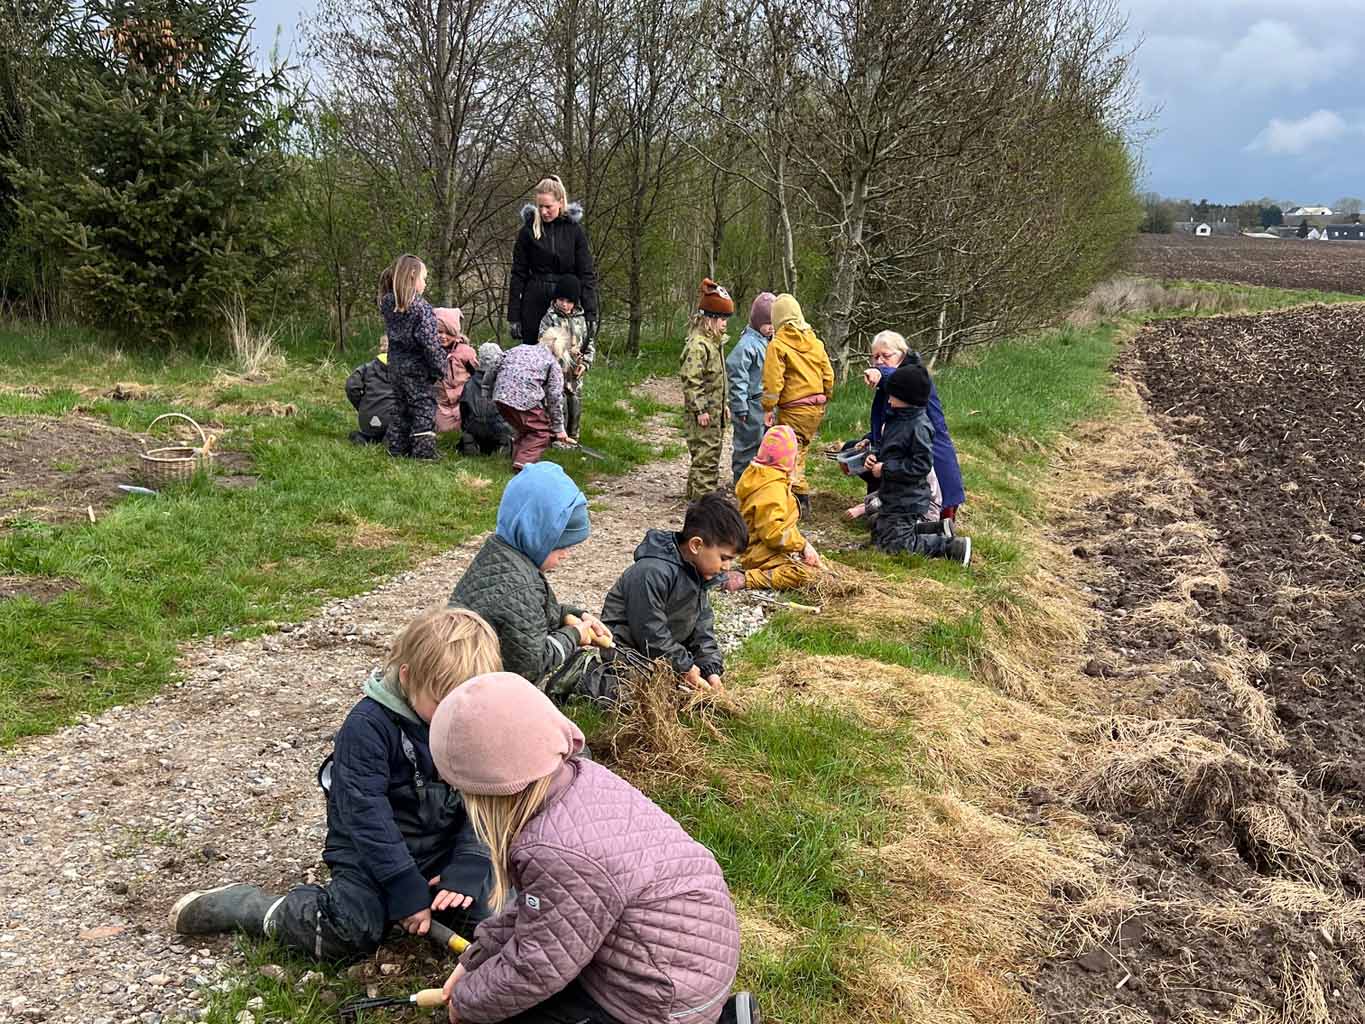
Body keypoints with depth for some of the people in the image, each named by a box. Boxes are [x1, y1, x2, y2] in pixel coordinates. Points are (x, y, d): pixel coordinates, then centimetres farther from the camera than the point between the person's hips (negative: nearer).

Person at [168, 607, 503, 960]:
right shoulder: (366, 726, -19)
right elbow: (367, 817, -21)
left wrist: (466, 872, -16)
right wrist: (408, 892, -22)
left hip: (443, 849, 4)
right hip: (370, 853, -4)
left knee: (492, 911, -15)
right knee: (346, 934, -26)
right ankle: (261, 909, 0)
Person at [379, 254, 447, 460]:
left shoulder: (387, 304, 3)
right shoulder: (420, 307, -18)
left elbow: (391, 334, 9)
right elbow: (429, 342, -19)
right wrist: (440, 367, -10)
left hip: (396, 364, 7)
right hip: (416, 367, -7)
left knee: (400, 407, 17)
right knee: (424, 407, 1)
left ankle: (397, 447, 21)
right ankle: (423, 450, 0)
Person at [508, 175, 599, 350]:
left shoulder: (574, 229, 2)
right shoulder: (528, 230, 2)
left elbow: (587, 274, 0)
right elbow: (518, 275, 3)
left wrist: (591, 314, -8)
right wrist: (514, 316, -2)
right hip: (535, 303, 0)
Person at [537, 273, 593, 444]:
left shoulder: (580, 319, 9)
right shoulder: (549, 319, -5)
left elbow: (589, 344, 13)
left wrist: (585, 363, -1)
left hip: (575, 374, 5)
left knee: (576, 407, 10)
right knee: (560, 406, -7)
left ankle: (573, 439, 23)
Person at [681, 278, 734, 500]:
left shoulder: (715, 343, 14)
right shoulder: (698, 345, -18)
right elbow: (691, 380, -22)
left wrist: (723, 405, 22)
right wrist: (699, 410, -21)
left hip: (715, 409, 10)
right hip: (703, 412, -10)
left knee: (712, 453, 16)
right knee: (706, 454, -8)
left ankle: (695, 492, 26)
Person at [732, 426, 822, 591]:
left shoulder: (756, 476, 11)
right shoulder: (773, 488, -21)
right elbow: (773, 532, -27)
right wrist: (802, 544, -18)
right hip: (763, 554, -11)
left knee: (814, 559, 18)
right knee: (808, 572, -27)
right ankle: (747, 579, -22)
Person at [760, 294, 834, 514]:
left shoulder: (777, 344, -10)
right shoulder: (815, 342, 9)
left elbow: (773, 380, -14)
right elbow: (828, 375, 13)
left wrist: (768, 408, -8)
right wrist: (824, 400, 23)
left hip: (793, 410, -7)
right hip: (816, 407, 7)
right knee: (799, 450, 17)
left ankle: (800, 496, -7)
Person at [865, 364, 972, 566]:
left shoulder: (919, 427, -21)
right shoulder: (896, 419, 8)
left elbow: (921, 465, -25)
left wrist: (885, 469, -22)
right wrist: (875, 458, 1)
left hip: (907, 501, -10)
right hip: (893, 496, 10)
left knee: (895, 544, -10)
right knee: (879, 535, 21)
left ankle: (952, 546, -3)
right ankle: (939, 530, 22)